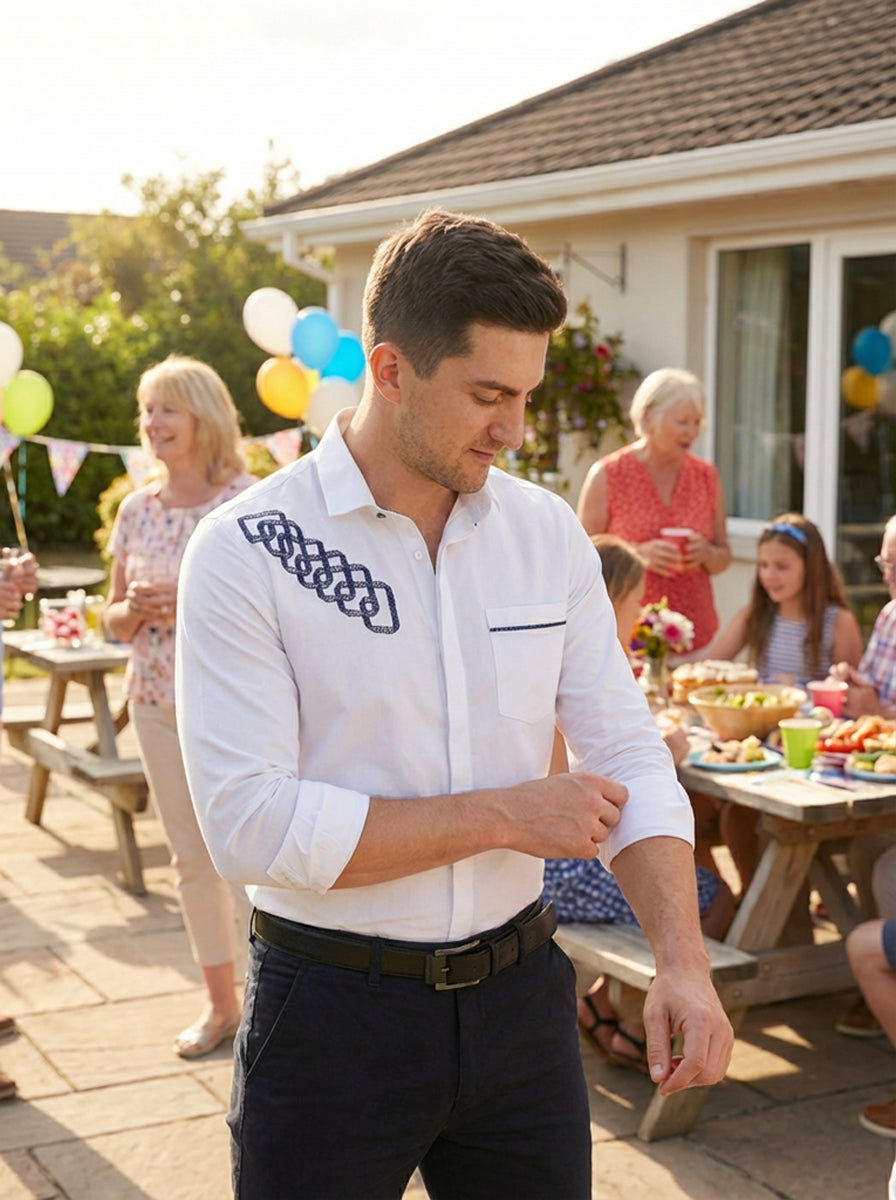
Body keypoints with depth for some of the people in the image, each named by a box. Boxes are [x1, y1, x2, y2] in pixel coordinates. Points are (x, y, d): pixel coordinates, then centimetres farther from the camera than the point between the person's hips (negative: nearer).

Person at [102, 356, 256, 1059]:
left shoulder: (249, 503, -9)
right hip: (157, 702, 6)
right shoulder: (137, 510, 7)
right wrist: (135, 609, -10)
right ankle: (221, 1003, 26)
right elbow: (113, 619, 13)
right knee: (191, 856, 13)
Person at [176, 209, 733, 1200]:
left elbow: (626, 757, 1)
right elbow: (251, 826, -20)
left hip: (518, 996, 4)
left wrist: (683, 961, -13)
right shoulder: (245, 551, -13)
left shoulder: (548, 532, 1)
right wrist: (504, 816, -16)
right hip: (332, 1010, -4)